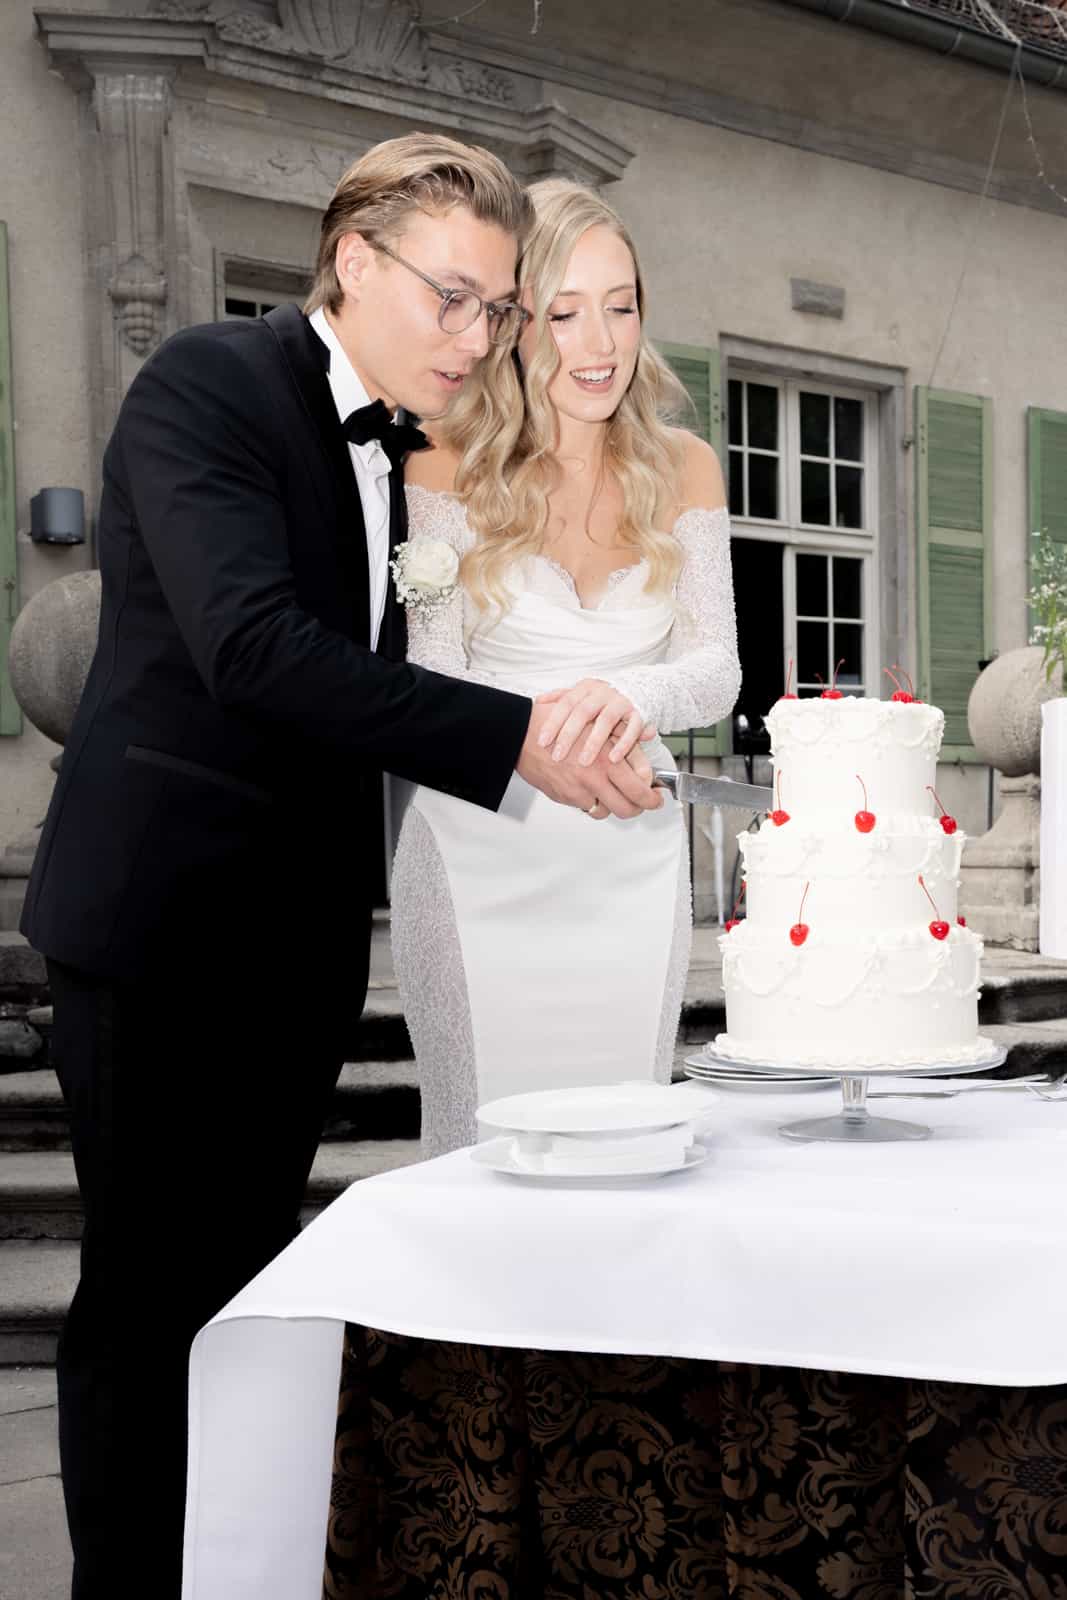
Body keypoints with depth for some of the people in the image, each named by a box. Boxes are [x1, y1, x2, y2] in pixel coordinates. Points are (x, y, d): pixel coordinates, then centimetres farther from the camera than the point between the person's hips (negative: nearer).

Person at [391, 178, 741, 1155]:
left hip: (632, 863, 3)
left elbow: (717, 669, 0)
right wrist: (530, 733, -27)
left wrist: (631, 694, -23)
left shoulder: (682, 469, 5)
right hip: (482, 852, -3)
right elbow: (429, 683, -7)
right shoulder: (450, 469, -4)